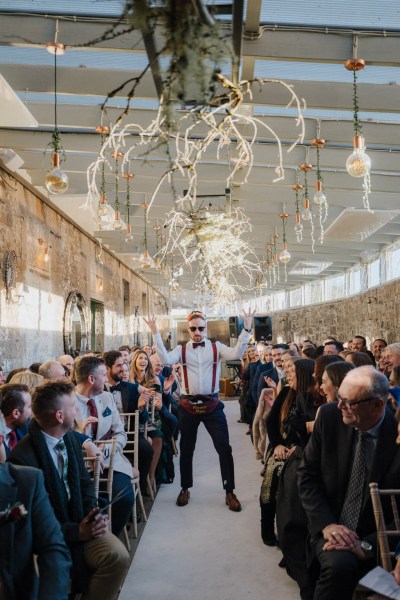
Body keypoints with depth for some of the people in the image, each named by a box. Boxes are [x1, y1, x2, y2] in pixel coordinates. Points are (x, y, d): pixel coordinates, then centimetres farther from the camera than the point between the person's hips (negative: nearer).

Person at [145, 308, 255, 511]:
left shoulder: (216, 347, 1)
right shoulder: (181, 349, 2)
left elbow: (236, 354, -17)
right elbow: (165, 360, -16)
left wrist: (246, 330, -26)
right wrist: (156, 334, -22)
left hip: (212, 405, -1)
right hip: (188, 406, 1)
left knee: (224, 447, 0)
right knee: (186, 449, 14)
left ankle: (229, 492, 14)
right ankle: (185, 489, 32)